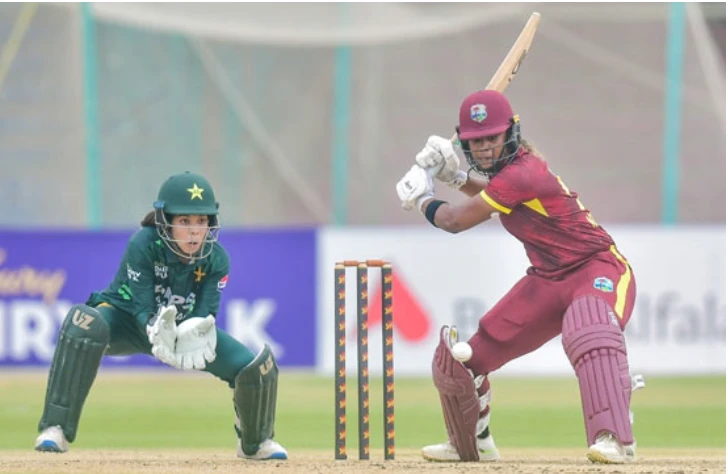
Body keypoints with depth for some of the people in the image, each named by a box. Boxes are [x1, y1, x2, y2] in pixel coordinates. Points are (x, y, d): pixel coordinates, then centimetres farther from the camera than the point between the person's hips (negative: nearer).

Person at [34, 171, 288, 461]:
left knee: (256, 366, -11)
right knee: (85, 322, -40)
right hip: (125, 321, -4)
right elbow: (143, 308, -30)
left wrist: (196, 335, -44)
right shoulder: (143, 244, -30)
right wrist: (158, 333, -53)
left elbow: (205, 314, -20)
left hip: (184, 327, 4)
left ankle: (255, 442, 24)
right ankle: (56, 428, -35)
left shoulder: (216, 258, -18)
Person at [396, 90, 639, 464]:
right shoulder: (512, 163, 2)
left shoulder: (521, 173, -25)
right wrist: (456, 177, 10)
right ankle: (472, 445, 33)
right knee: (460, 358, 9)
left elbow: (456, 221, -16)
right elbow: (496, 195, 28)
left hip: (598, 269, -9)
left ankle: (616, 440, -52)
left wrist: (422, 199, 4)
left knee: (588, 329, -43)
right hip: (547, 279, 9)